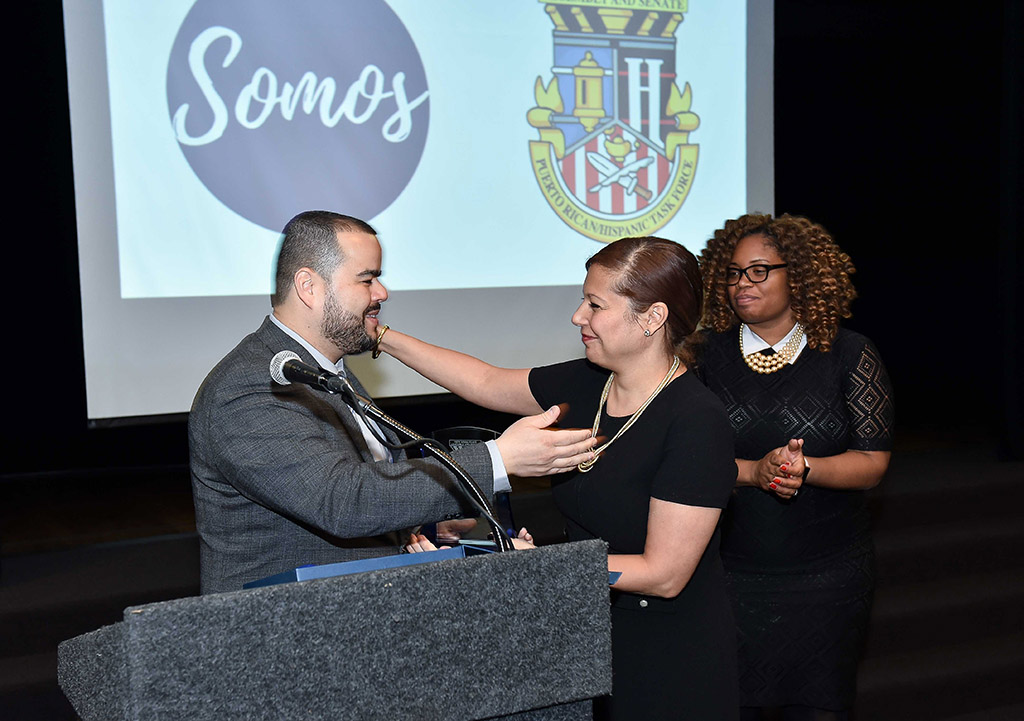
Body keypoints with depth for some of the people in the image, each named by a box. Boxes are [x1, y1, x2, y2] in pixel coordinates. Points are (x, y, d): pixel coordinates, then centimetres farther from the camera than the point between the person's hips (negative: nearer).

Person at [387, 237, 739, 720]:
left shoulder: (697, 423, -24)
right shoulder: (586, 384, -3)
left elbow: (663, 575, -23)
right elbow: (486, 382, 12)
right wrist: (383, 337, 11)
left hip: (670, 660, -6)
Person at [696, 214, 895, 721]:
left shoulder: (849, 355, -1)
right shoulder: (708, 355, 0)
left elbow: (873, 462, -4)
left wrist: (805, 469, -21)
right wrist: (753, 470, -19)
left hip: (827, 580, 0)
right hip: (726, 572, 1)